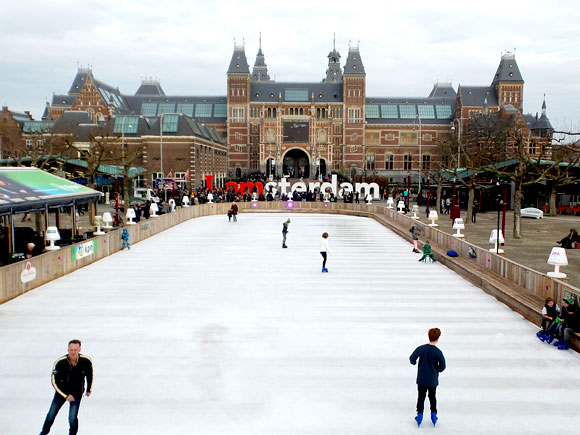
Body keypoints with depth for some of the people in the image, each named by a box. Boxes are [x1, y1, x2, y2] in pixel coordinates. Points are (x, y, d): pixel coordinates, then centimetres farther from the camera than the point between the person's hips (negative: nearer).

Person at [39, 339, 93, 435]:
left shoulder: (86, 361, -22)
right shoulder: (59, 362, -25)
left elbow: (89, 373, 0)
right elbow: (54, 382, -15)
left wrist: (89, 389, 12)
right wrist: (66, 396, -19)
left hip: (77, 392, -1)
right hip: (61, 391, 1)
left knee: (72, 418, -10)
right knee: (51, 415, 11)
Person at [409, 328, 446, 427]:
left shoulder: (421, 348, -15)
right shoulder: (438, 352, -15)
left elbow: (412, 358, -17)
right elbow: (442, 367, -11)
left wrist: (414, 362, 6)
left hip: (422, 379, 0)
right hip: (433, 380, 0)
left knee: (421, 397, 14)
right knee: (432, 397, 20)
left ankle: (419, 415, 14)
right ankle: (433, 415, 24)